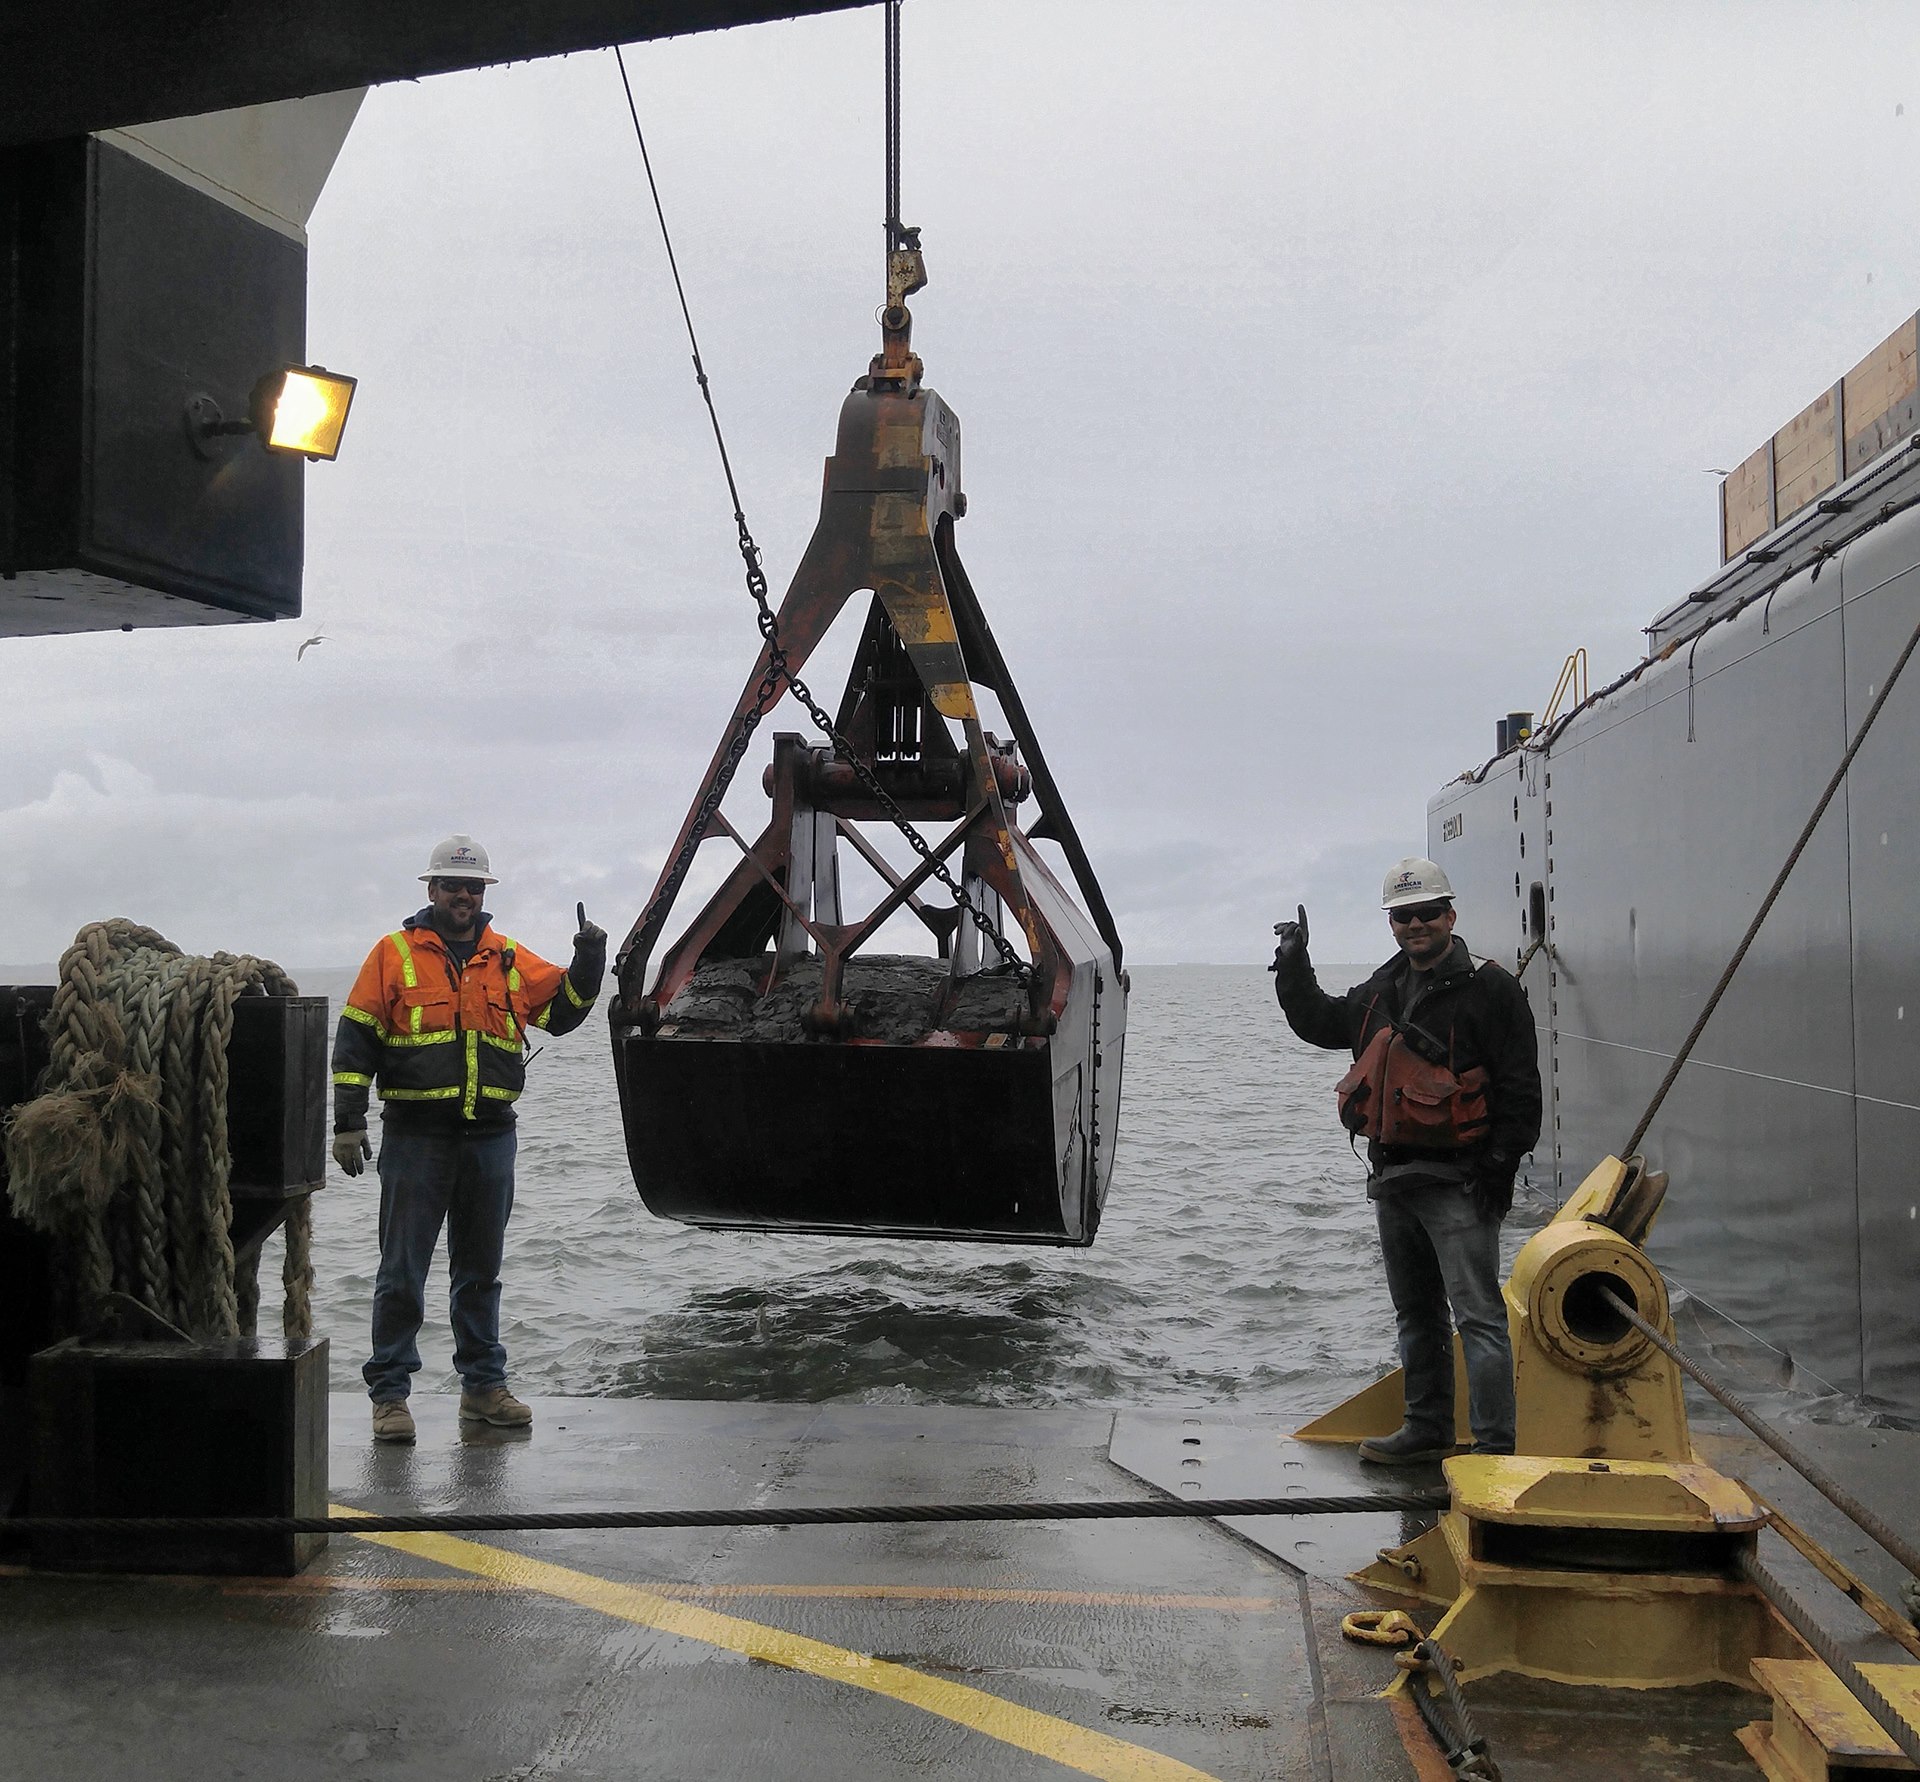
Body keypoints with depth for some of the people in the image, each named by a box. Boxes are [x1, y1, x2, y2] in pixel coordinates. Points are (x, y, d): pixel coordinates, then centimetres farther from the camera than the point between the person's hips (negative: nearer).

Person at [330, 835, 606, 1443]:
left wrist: (588, 963, -3)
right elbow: (355, 1043, -1)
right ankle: (390, 1392, 9)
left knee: (480, 1271, 13)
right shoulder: (395, 954, 0)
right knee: (402, 1272, 0)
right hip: (415, 1137, -4)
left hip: (491, 1138, 4)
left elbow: (562, 1009, 14)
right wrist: (348, 1123, -7)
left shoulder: (509, 959, 11)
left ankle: (483, 1384, 23)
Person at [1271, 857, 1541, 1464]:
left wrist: (1500, 1164, -17)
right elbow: (1319, 1023, 30)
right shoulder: (1381, 992, 15)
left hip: (1458, 1181, -8)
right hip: (1393, 1178, 8)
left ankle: (1495, 1443, -6)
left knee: (1477, 1313, -8)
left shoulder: (1489, 988, -7)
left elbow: (1520, 1086, -11)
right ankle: (1428, 1428, 28)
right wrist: (1294, 968, 15)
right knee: (1415, 1315, 17)